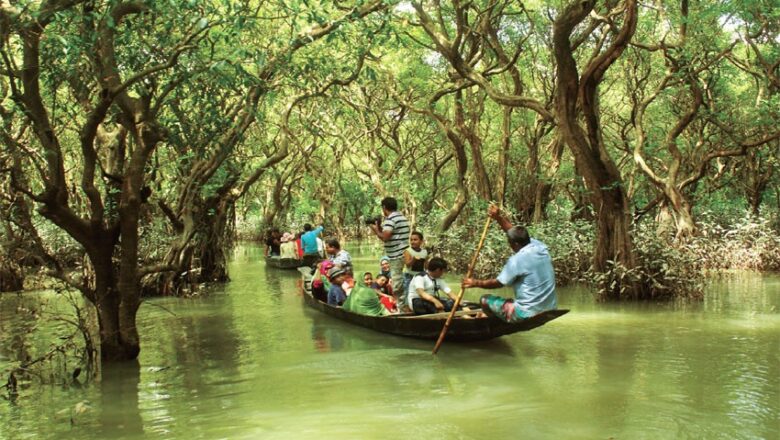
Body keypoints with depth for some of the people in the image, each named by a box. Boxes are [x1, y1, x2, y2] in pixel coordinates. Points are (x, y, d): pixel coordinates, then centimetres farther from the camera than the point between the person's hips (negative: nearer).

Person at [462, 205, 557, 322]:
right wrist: (498, 217, 13)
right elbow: (515, 233, 17)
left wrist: (476, 283, 8)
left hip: (528, 314, -8)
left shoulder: (517, 260, -16)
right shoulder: (539, 246, 3)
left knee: (485, 300, 6)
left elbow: (498, 283, -5)